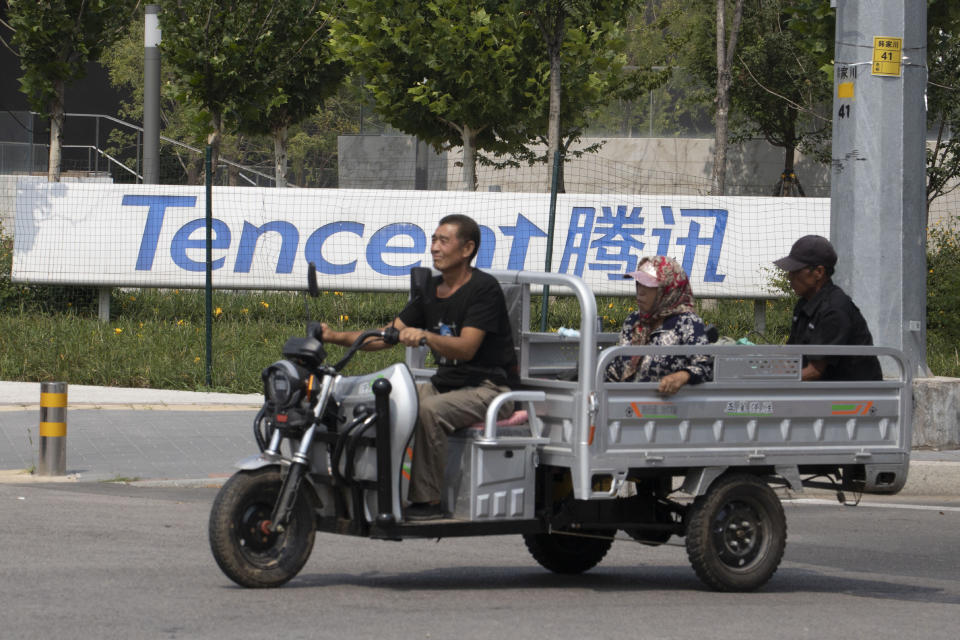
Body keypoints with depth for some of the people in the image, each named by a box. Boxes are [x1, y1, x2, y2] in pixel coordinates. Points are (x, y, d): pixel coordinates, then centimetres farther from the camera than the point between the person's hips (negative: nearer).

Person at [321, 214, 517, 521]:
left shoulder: (484, 288, -12)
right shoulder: (431, 289, 12)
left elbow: (466, 348, -23)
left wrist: (425, 336, -39)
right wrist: (337, 336, -2)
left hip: (487, 389, -8)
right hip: (444, 382, 8)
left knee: (428, 410, -34)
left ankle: (428, 500, -28)